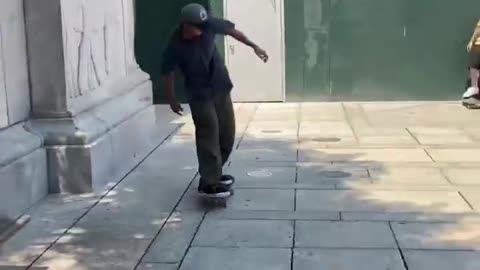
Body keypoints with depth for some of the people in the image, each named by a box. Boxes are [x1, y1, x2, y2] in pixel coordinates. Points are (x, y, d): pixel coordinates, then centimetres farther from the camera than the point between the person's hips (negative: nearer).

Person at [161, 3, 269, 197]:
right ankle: (208, 183, -2)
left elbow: (231, 30, 3)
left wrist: (253, 46, 10)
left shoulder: (208, 25, -14)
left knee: (227, 135, 12)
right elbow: (168, 72, -8)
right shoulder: (176, 45, -23)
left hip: (221, 88, 6)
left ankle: (214, 173, 28)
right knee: (209, 137, -9)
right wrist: (172, 99, 1)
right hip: (199, 95, -6)